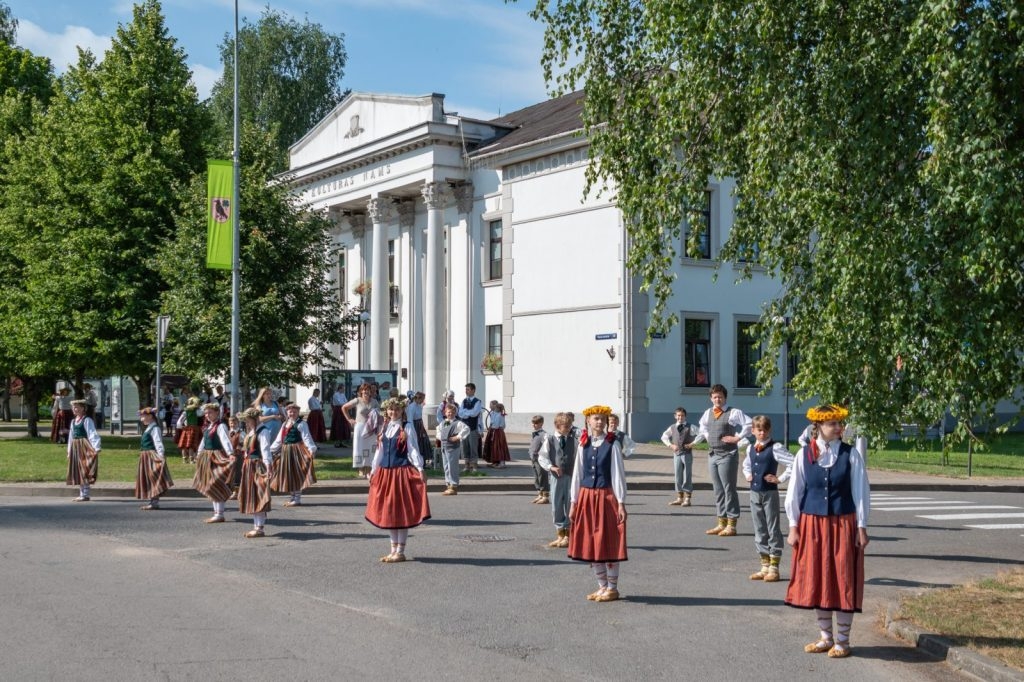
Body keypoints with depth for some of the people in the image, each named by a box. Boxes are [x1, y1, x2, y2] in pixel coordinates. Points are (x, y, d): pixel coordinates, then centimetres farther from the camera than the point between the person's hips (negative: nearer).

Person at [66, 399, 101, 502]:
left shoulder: (87, 420, -9)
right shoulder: (73, 421, 14)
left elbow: (92, 434, -16)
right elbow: (71, 436, 18)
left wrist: (96, 448, -23)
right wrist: (69, 451, 18)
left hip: (84, 447, -8)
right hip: (75, 447, 9)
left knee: (84, 471, -8)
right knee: (77, 471, 11)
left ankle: (85, 495, -5)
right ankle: (81, 494, 17)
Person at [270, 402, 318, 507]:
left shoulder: (301, 424, -7)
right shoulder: (285, 424, 16)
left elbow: (306, 438, -15)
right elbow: (279, 439, 21)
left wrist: (311, 449, -28)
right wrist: (271, 450, 20)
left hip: (296, 450, -8)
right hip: (285, 451, 8)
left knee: (297, 474, -5)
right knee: (288, 475, 12)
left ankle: (297, 499, 0)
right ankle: (292, 498, 22)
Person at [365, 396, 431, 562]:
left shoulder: (407, 427, -3)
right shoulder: (385, 428, 13)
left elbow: (413, 449, -8)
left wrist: (420, 468, -16)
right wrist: (373, 470, 19)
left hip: (402, 472, -6)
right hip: (384, 472, 6)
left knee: (401, 512, -3)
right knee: (387, 512, 9)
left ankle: (400, 552, 3)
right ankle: (393, 549, 19)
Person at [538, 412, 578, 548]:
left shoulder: (574, 441, 4)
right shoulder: (549, 440, 0)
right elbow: (542, 457, -4)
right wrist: (551, 467, -18)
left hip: (571, 476, 0)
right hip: (556, 476, 0)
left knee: (570, 505, 3)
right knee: (556, 506, 6)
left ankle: (568, 536, 13)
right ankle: (560, 535, 18)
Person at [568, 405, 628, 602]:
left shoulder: (612, 444, -5)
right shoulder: (583, 445, 6)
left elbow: (618, 474, -6)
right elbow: (577, 473, 9)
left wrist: (621, 502, -9)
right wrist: (574, 502, 8)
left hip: (606, 496, -4)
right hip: (586, 496, 5)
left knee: (609, 543, 0)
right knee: (590, 544, 9)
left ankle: (612, 588, 12)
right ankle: (602, 586, 23)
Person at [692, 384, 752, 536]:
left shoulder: (733, 413, -8)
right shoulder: (708, 413, 12)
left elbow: (749, 424, -14)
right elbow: (702, 426, 31)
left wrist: (738, 437, -14)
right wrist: (699, 439, 17)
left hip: (727, 455, -7)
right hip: (712, 454, 7)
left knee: (729, 489, -4)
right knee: (718, 490, 12)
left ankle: (731, 525, 0)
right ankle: (721, 523, 21)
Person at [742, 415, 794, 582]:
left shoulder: (775, 448, -12)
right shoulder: (750, 448, 9)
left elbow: (793, 463, -22)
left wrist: (780, 479, -17)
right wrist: (748, 475, 12)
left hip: (770, 493, -7)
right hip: (754, 493, 7)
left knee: (773, 530, 0)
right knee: (759, 530, 12)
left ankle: (774, 568, 5)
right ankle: (765, 566, 21)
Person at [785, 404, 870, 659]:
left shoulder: (851, 454, -3)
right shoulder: (804, 455, 0)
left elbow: (860, 492, -2)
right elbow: (795, 492, 3)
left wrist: (861, 527, -5)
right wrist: (793, 526, 1)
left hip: (843, 524, -2)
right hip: (812, 524, 2)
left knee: (843, 581, 1)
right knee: (817, 580, 8)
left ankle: (842, 640, 14)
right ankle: (825, 637, 23)